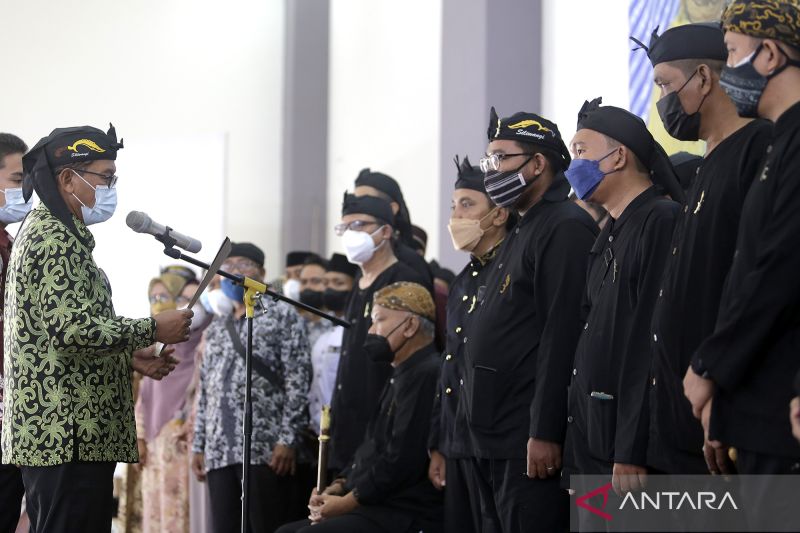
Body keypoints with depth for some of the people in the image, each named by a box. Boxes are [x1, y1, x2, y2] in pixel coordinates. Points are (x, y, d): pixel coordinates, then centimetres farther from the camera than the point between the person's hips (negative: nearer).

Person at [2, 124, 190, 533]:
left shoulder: (52, 233, 21)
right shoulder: (54, 239, -12)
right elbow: (72, 327, -23)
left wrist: (129, 356, 17)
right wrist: (152, 329, -13)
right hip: (67, 433, -11)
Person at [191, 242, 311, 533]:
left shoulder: (282, 316, 3)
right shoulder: (215, 329, 22)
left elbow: (298, 381, -5)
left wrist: (287, 439, -14)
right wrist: (198, 445, 12)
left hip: (266, 448, -6)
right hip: (220, 452, 6)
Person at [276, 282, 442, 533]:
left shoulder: (426, 376, -14)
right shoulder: (401, 376, 22)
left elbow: (402, 461, -21)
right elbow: (370, 449, 24)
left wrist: (348, 502, -13)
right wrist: (338, 487, 7)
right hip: (375, 508, 11)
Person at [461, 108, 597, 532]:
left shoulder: (567, 229, -10)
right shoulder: (521, 235, 22)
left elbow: (563, 337, -19)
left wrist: (545, 433, -24)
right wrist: (478, 431, 19)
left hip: (531, 443, -10)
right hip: (492, 442, 10)